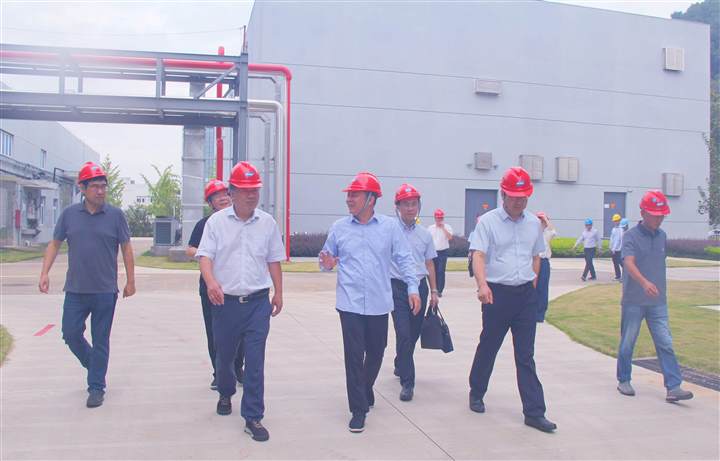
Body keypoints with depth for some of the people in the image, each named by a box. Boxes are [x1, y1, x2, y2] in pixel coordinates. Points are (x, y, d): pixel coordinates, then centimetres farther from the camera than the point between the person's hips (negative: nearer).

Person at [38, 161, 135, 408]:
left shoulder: (115, 214, -2)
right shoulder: (69, 214, 3)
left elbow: (126, 248, 2)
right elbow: (55, 244, 10)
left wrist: (130, 281, 0)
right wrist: (45, 273, 0)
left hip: (105, 291, -2)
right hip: (75, 289, 2)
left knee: (100, 341, 4)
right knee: (71, 334, 5)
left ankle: (96, 388, 15)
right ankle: (93, 365, 33)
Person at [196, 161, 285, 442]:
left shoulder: (267, 223, 4)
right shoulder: (217, 221, -1)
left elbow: (274, 261, 11)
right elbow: (205, 256, -8)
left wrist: (278, 293, 10)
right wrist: (211, 282, -27)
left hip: (258, 302, 0)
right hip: (225, 301, 0)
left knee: (255, 361, -4)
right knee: (224, 355, 16)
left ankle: (253, 417, 4)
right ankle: (225, 394, 45)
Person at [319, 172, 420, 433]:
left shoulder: (390, 226, 0)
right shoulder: (339, 227, 2)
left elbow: (404, 259, 2)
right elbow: (328, 258, 9)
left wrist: (413, 288, -5)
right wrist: (327, 264, -14)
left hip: (379, 303, 1)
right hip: (350, 303, -1)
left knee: (375, 352, 15)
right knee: (354, 356, -3)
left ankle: (365, 390, 41)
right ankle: (359, 409, 8)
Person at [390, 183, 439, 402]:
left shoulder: (424, 234, 10)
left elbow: (429, 263, 16)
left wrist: (434, 291, 15)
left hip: (420, 286, 5)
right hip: (397, 287, -5)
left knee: (414, 333, 14)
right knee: (403, 334, -10)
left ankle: (400, 365, 39)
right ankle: (407, 382, -3)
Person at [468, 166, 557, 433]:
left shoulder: (534, 224, 9)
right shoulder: (488, 221, -6)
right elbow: (478, 256, -18)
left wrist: (532, 286, 12)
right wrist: (482, 285, -33)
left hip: (526, 294, 4)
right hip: (497, 293, -4)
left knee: (526, 356, 5)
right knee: (488, 347, 10)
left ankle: (534, 412, 7)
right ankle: (476, 393, 31)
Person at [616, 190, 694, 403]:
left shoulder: (662, 236, 9)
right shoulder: (631, 236, -10)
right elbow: (629, 263, -25)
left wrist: (660, 289, 18)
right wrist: (644, 282, -42)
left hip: (658, 302, 4)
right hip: (634, 301, -4)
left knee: (665, 344, -2)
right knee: (627, 344, 8)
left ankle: (674, 387, -2)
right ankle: (624, 381, 23)